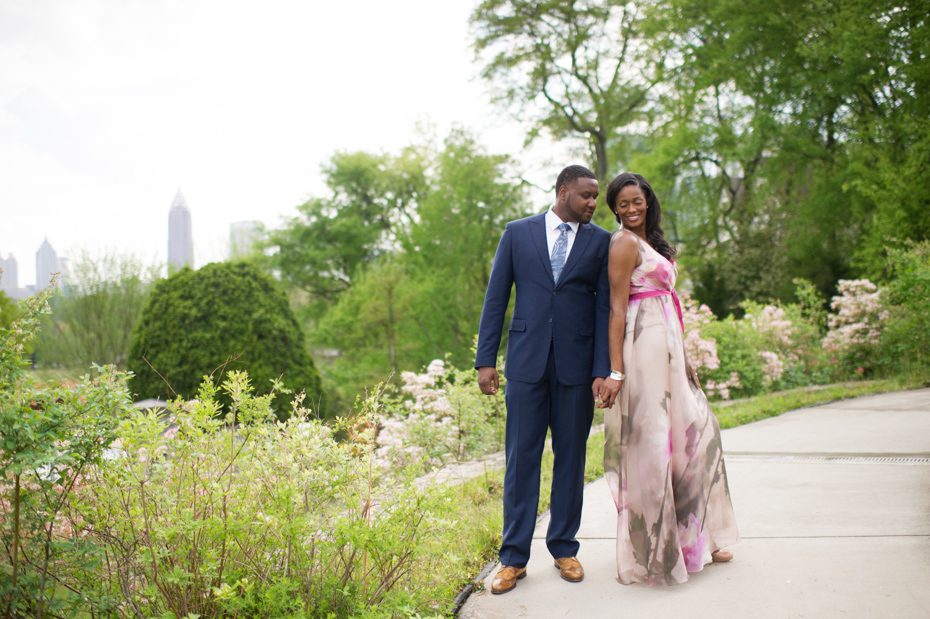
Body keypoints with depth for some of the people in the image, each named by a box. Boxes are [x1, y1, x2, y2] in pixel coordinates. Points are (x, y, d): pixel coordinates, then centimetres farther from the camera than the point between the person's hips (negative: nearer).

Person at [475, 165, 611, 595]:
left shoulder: (601, 241, 6)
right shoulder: (518, 233, 6)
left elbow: (604, 307, 2)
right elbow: (496, 298, 5)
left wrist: (602, 369, -6)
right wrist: (485, 360, -1)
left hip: (577, 364, 1)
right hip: (527, 361, 0)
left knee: (570, 456, 8)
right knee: (521, 457, 2)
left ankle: (564, 548, 23)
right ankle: (514, 558, 11)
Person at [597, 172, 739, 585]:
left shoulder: (649, 241, 18)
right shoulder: (624, 243, -9)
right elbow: (617, 309, -16)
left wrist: (683, 358, 18)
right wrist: (615, 371, -21)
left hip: (668, 349, 10)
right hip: (644, 348, -10)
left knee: (695, 430, 14)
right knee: (650, 441, -4)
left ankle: (693, 539, 27)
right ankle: (651, 549, 7)